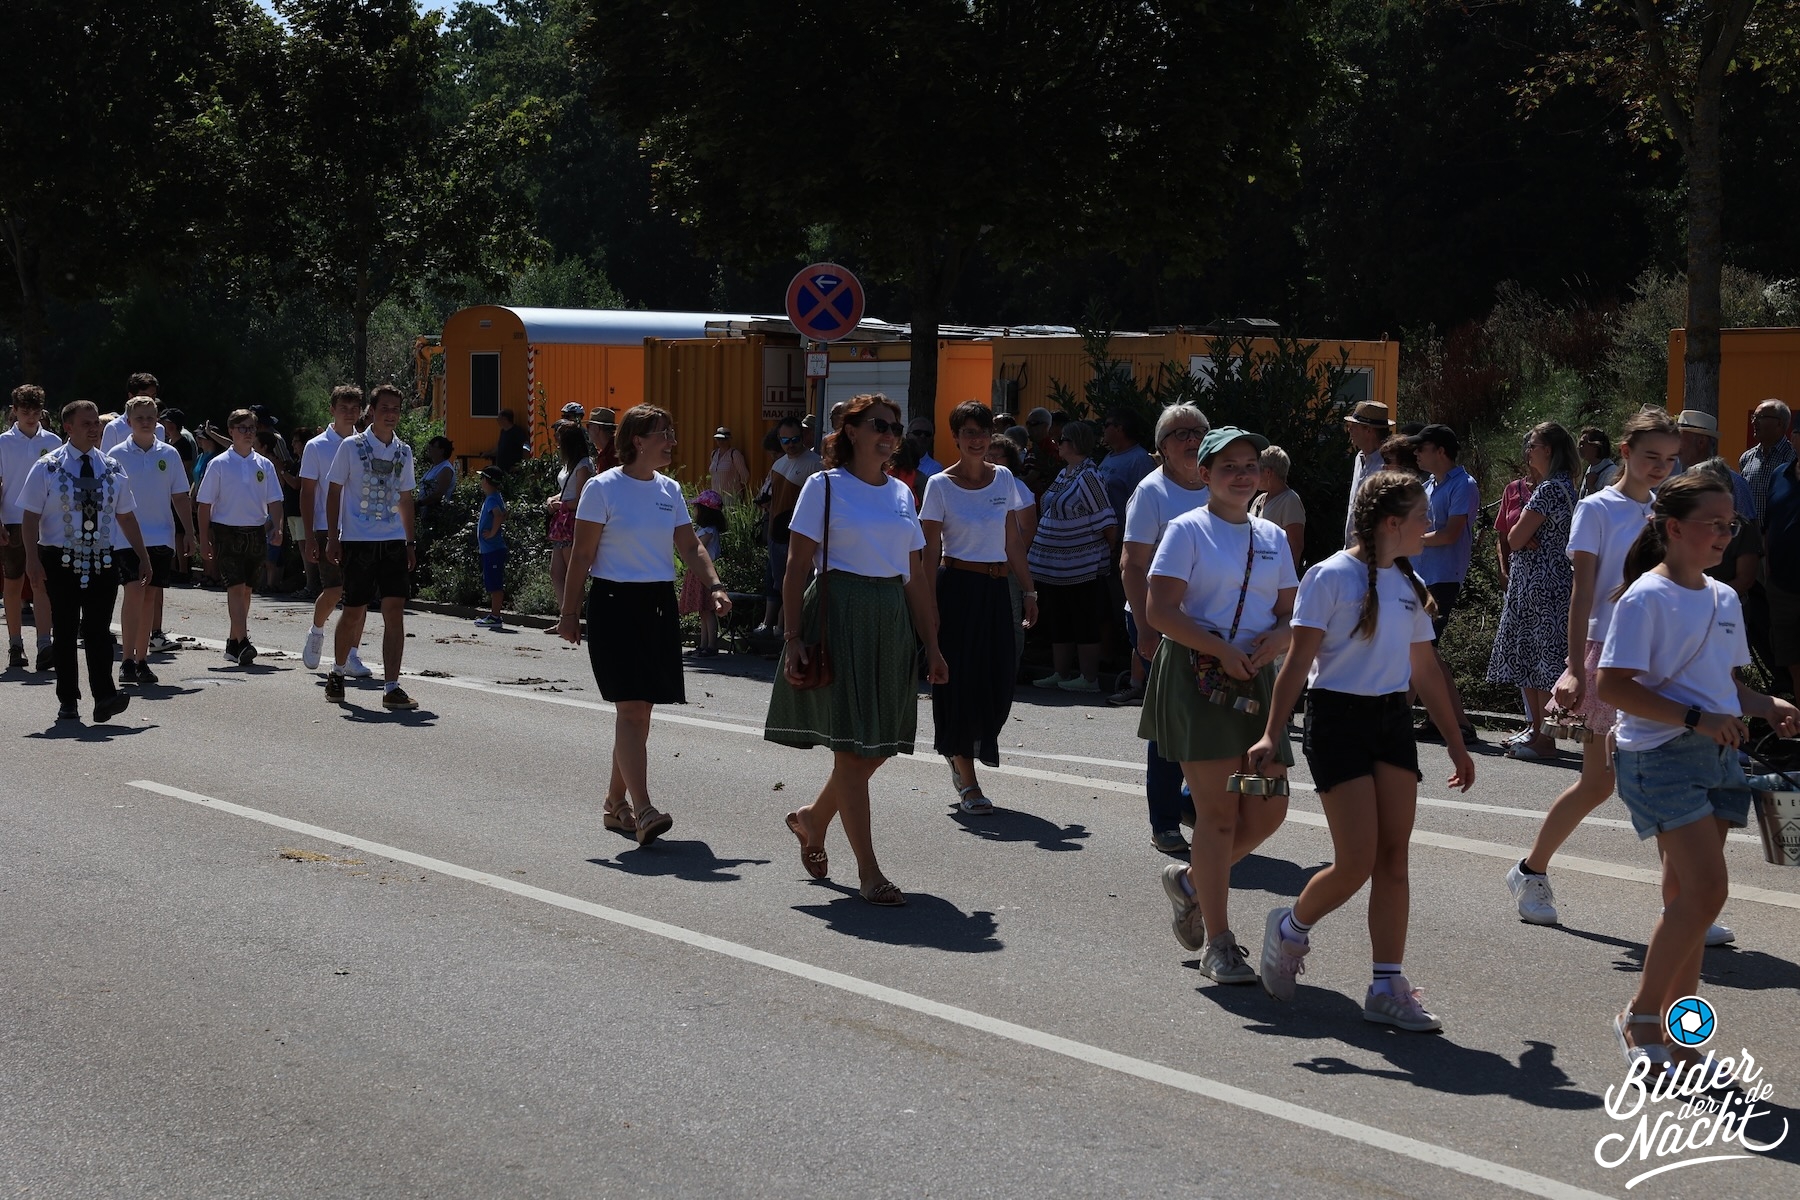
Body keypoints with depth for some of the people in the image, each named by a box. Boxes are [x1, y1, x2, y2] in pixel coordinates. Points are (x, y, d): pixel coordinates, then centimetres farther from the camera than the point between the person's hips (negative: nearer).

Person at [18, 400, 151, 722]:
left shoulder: (111, 469, 9)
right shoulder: (47, 468, -2)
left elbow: (126, 517, 15)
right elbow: (30, 517, -4)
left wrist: (143, 557, 13)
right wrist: (33, 561, -13)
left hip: (102, 561, 2)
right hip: (59, 560, -2)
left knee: (99, 630, -6)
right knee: (65, 632, 4)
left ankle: (104, 696, -13)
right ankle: (68, 702, 10)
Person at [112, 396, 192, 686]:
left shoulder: (169, 454, 8)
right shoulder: (117, 455, 1)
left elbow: (180, 497, 12)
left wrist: (189, 533, 6)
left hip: (161, 537, 3)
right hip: (127, 537, -3)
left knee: (150, 597, 5)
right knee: (134, 592, -15)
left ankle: (141, 660, 13)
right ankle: (128, 661, -12)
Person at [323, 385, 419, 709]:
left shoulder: (403, 451, 11)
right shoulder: (351, 446, -2)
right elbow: (334, 491, 1)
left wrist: (411, 542, 14)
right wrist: (332, 538, -4)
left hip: (394, 542, 3)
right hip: (357, 541, -3)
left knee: (395, 611, -6)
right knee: (354, 611, 3)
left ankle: (391, 688, -6)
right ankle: (338, 672, 29)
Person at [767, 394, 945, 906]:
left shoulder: (900, 493, 14)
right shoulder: (825, 486, -2)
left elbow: (916, 575, 16)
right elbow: (798, 566, -5)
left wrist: (931, 645, 13)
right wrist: (792, 639, -12)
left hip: (892, 623, 6)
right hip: (840, 617, -6)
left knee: (878, 746, 9)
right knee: (851, 747, -5)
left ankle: (812, 820, 34)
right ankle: (868, 872, -1)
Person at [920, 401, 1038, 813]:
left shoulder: (1003, 479, 8)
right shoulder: (940, 485, -4)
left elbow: (1013, 541, 13)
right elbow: (931, 550, -5)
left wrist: (1029, 590, 8)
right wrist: (928, 604, -12)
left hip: (996, 588, 4)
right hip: (957, 586, -4)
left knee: (997, 680, 2)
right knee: (960, 678, -3)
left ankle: (960, 757, 26)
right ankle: (967, 783, 3)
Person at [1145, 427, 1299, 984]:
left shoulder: (1272, 537, 15)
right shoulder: (1188, 530, -3)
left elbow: (1290, 614, 15)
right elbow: (1161, 611, -10)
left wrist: (1276, 639, -7)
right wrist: (1221, 650, -18)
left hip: (1255, 679, 6)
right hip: (1197, 677, -6)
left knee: (1268, 810, 2)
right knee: (1219, 812, -6)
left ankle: (1190, 880, 28)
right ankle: (1217, 944, 2)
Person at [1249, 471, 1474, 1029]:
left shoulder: (1410, 585, 11)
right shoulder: (1332, 576, -9)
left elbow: (1424, 669, 19)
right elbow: (1299, 660, -11)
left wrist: (1455, 741, 19)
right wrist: (1272, 735, -17)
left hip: (1394, 720, 7)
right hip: (1338, 718, -6)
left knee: (1394, 858, 1)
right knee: (1357, 862, -10)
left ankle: (1388, 988, 5)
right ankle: (1290, 928, 19)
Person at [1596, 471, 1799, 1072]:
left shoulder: (1725, 599, 13)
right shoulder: (1646, 599, -10)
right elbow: (1612, 686, -16)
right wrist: (1696, 718, -22)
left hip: (1717, 755, 8)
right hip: (1661, 754, -7)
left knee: (1688, 897, 9)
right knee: (1706, 888, -15)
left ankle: (1673, 1037, 15)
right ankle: (1640, 1017, 0)